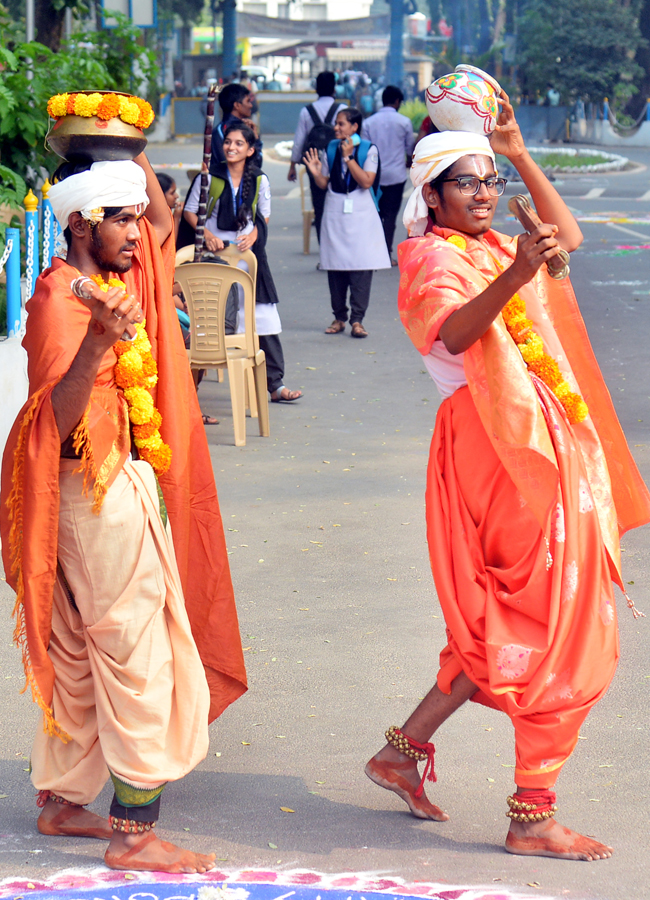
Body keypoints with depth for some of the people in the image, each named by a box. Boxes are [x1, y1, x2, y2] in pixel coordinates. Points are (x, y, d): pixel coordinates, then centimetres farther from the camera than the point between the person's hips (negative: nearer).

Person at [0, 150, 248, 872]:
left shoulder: (115, 275, 8)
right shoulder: (60, 300, -18)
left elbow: (165, 222, 27)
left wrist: (132, 152, 12)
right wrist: (97, 341, -45)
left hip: (128, 488, 9)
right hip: (101, 495, -9)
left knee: (81, 658, 16)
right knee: (137, 658, -6)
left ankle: (59, 802, 25)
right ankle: (133, 835, -2)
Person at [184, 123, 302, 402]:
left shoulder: (259, 180, 3)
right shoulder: (209, 178, -3)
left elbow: (264, 217, 12)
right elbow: (190, 211, 2)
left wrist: (253, 236, -8)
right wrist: (207, 235, -13)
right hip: (215, 253, -2)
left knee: (262, 317, 1)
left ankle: (274, 384, 6)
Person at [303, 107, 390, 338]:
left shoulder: (368, 150, -2)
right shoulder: (330, 149, 7)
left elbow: (366, 181, -13)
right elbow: (324, 184, 11)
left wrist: (348, 157, -15)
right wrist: (316, 173, -9)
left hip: (361, 215, -3)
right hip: (335, 213, 3)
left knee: (361, 267, -7)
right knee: (335, 267, 3)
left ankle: (357, 320, -5)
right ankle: (339, 317, 12)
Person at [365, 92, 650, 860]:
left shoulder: (488, 249, 18)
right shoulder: (437, 259, -11)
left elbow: (567, 236, 28)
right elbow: (451, 333, -31)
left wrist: (520, 156, 19)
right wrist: (511, 278, -48)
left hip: (532, 443, 10)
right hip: (512, 449, -10)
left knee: (510, 625, 14)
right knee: (562, 633, -7)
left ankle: (403, 751, 18)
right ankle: (532, 818, -4)